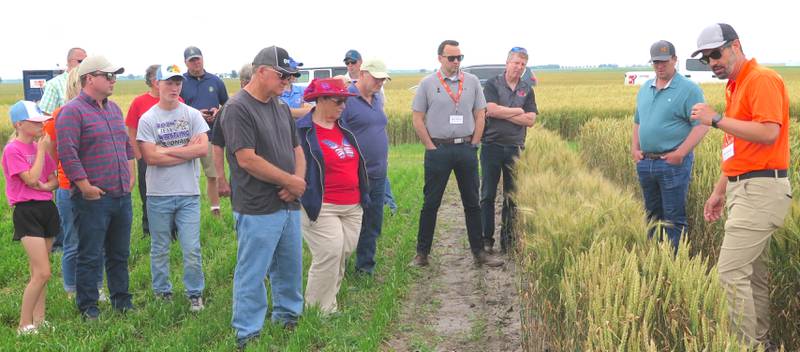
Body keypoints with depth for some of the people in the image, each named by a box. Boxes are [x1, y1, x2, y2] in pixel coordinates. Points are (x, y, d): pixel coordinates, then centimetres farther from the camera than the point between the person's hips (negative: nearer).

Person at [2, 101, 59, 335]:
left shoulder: (41, 146, 11)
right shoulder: (12, 149, -10)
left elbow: (55, 179, 13)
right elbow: (31, 179, -18)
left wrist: (46, 186, -10)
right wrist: (41, 149, -12)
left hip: (47, 208, 7)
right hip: (27, 212, -7)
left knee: (38, 273, 11)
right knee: (42, 273, -12)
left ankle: (38, 321, 18)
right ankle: (24, 326, -2)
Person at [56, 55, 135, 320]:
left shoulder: (114, 109, 15)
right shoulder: (73, 111, -11)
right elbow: (67, 153, -18)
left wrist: (131, 175, 16)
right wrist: (85, 186, -18)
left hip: (122, 196, 7)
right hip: (94, 199, -7)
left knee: (120, 254, 16)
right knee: (90, 256, 1)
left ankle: (121, 298, 28)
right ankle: (87, 306, 12)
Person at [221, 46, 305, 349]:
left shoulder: (281, 108, 13)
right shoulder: (238, 108, -13)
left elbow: (297, 149, 17)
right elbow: (247, 159, -20)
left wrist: (298, 180, -5)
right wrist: (291, 181, -13)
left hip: (289, 205, 8)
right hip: (258, 210, -8)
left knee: (290, 269, 18)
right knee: (252, 275, 0)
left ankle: (288, 318, 35)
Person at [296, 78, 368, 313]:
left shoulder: (343, 128, 15)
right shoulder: (302, 130, -9)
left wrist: (363, 196, 22)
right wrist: (308, 204, -15)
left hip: (353, 207, 8)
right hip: (321, 209, -8)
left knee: (343, 257, 8)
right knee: (329, 255, -12)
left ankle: (327, 303, 21)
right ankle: (319, 311, 3)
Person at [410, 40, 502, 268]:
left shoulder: (472, 82, 6)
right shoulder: (428, 84, -1)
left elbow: (480, 115, 9)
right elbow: (417, 118, 0)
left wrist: (473, 144, 2)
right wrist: (430, 147, -4)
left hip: (466, 149, 3)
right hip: (438, 150, -2)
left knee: (472, 203, 8)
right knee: (431, 204, 4)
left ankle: (478, 252, 16)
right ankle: (422, 253, 12)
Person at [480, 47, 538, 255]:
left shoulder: (527, 90, 11)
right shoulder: (492, 85, 0)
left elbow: (530, 120, -1)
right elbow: (490, 110, -16)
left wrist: (503, 113, -9)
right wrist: (517, 111, -7)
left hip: (516, 148, 3)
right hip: (492, 145, -3)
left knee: (513, 196, 7)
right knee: (488, 195, 1)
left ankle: (508, 240, 15)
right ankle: (486, 239, 8)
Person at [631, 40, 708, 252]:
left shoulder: (688, 90, -7)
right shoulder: (644, 90, 14)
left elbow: (701, 125, -12)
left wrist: (680, 153, -19)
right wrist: (634, 148, 8)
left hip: (673, 163, -7)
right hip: (645, 163, 7)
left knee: (674, 219, -3)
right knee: (652, 216, 15)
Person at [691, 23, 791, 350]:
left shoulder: (762, 79, -10)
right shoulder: (735, 87, 17)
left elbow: (768, 133, -24)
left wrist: (717, 119, -19)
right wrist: (719, 191, 23)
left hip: (761, 190, -9)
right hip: (746, 188, 9)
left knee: (731, 271, -11)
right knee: (753, 273, 11)